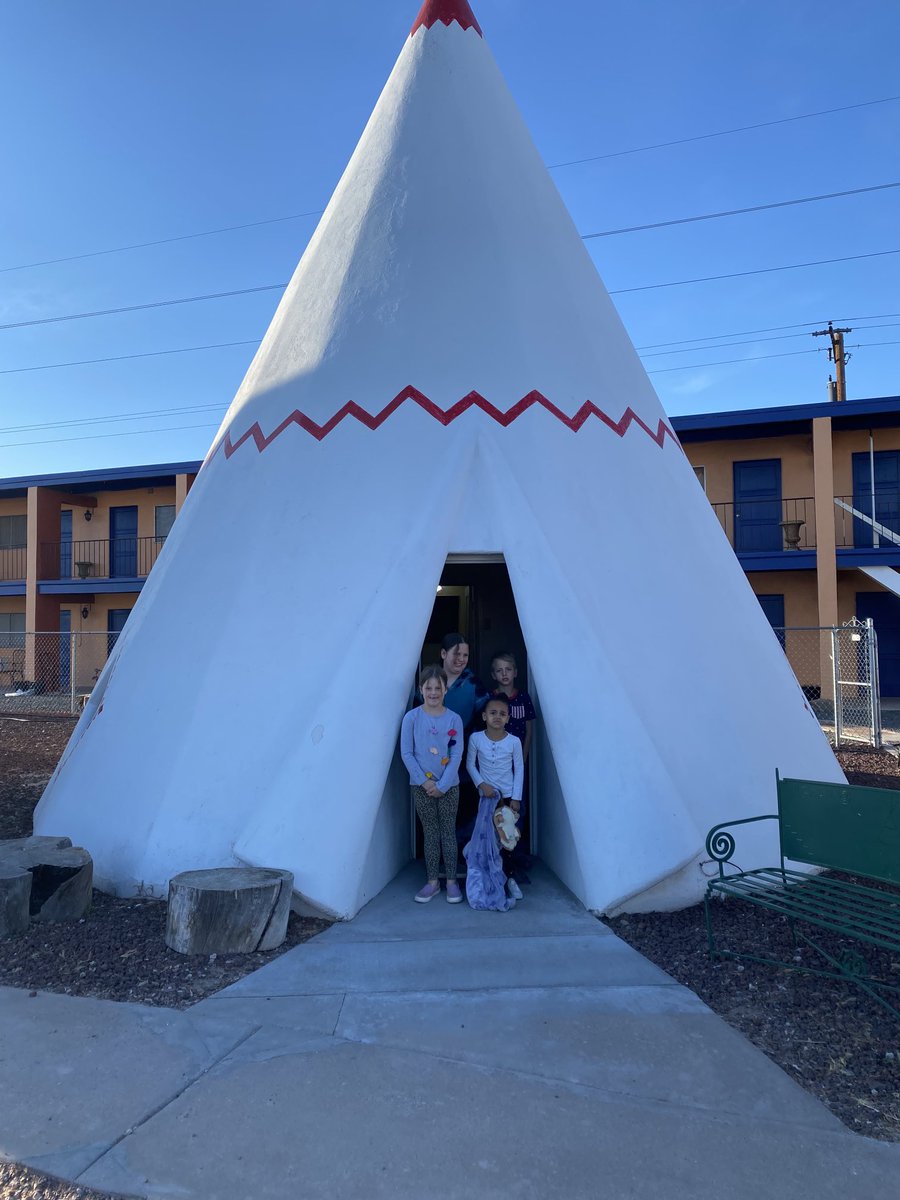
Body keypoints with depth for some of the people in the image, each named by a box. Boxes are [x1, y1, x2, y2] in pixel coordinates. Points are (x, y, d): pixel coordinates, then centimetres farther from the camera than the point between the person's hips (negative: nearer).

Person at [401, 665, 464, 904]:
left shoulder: (454, 719, -5)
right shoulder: (411, 718, -6)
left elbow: (457, 755, -6)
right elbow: (406, 753, -6)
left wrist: (442, 785, -12)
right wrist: (424, 781, -12)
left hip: (449, 786, 0)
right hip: (421, 785, 0)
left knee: (448, 832, 6)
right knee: (430, 833, 8)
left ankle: (451, 881, 16)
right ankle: (432, 881, 18)